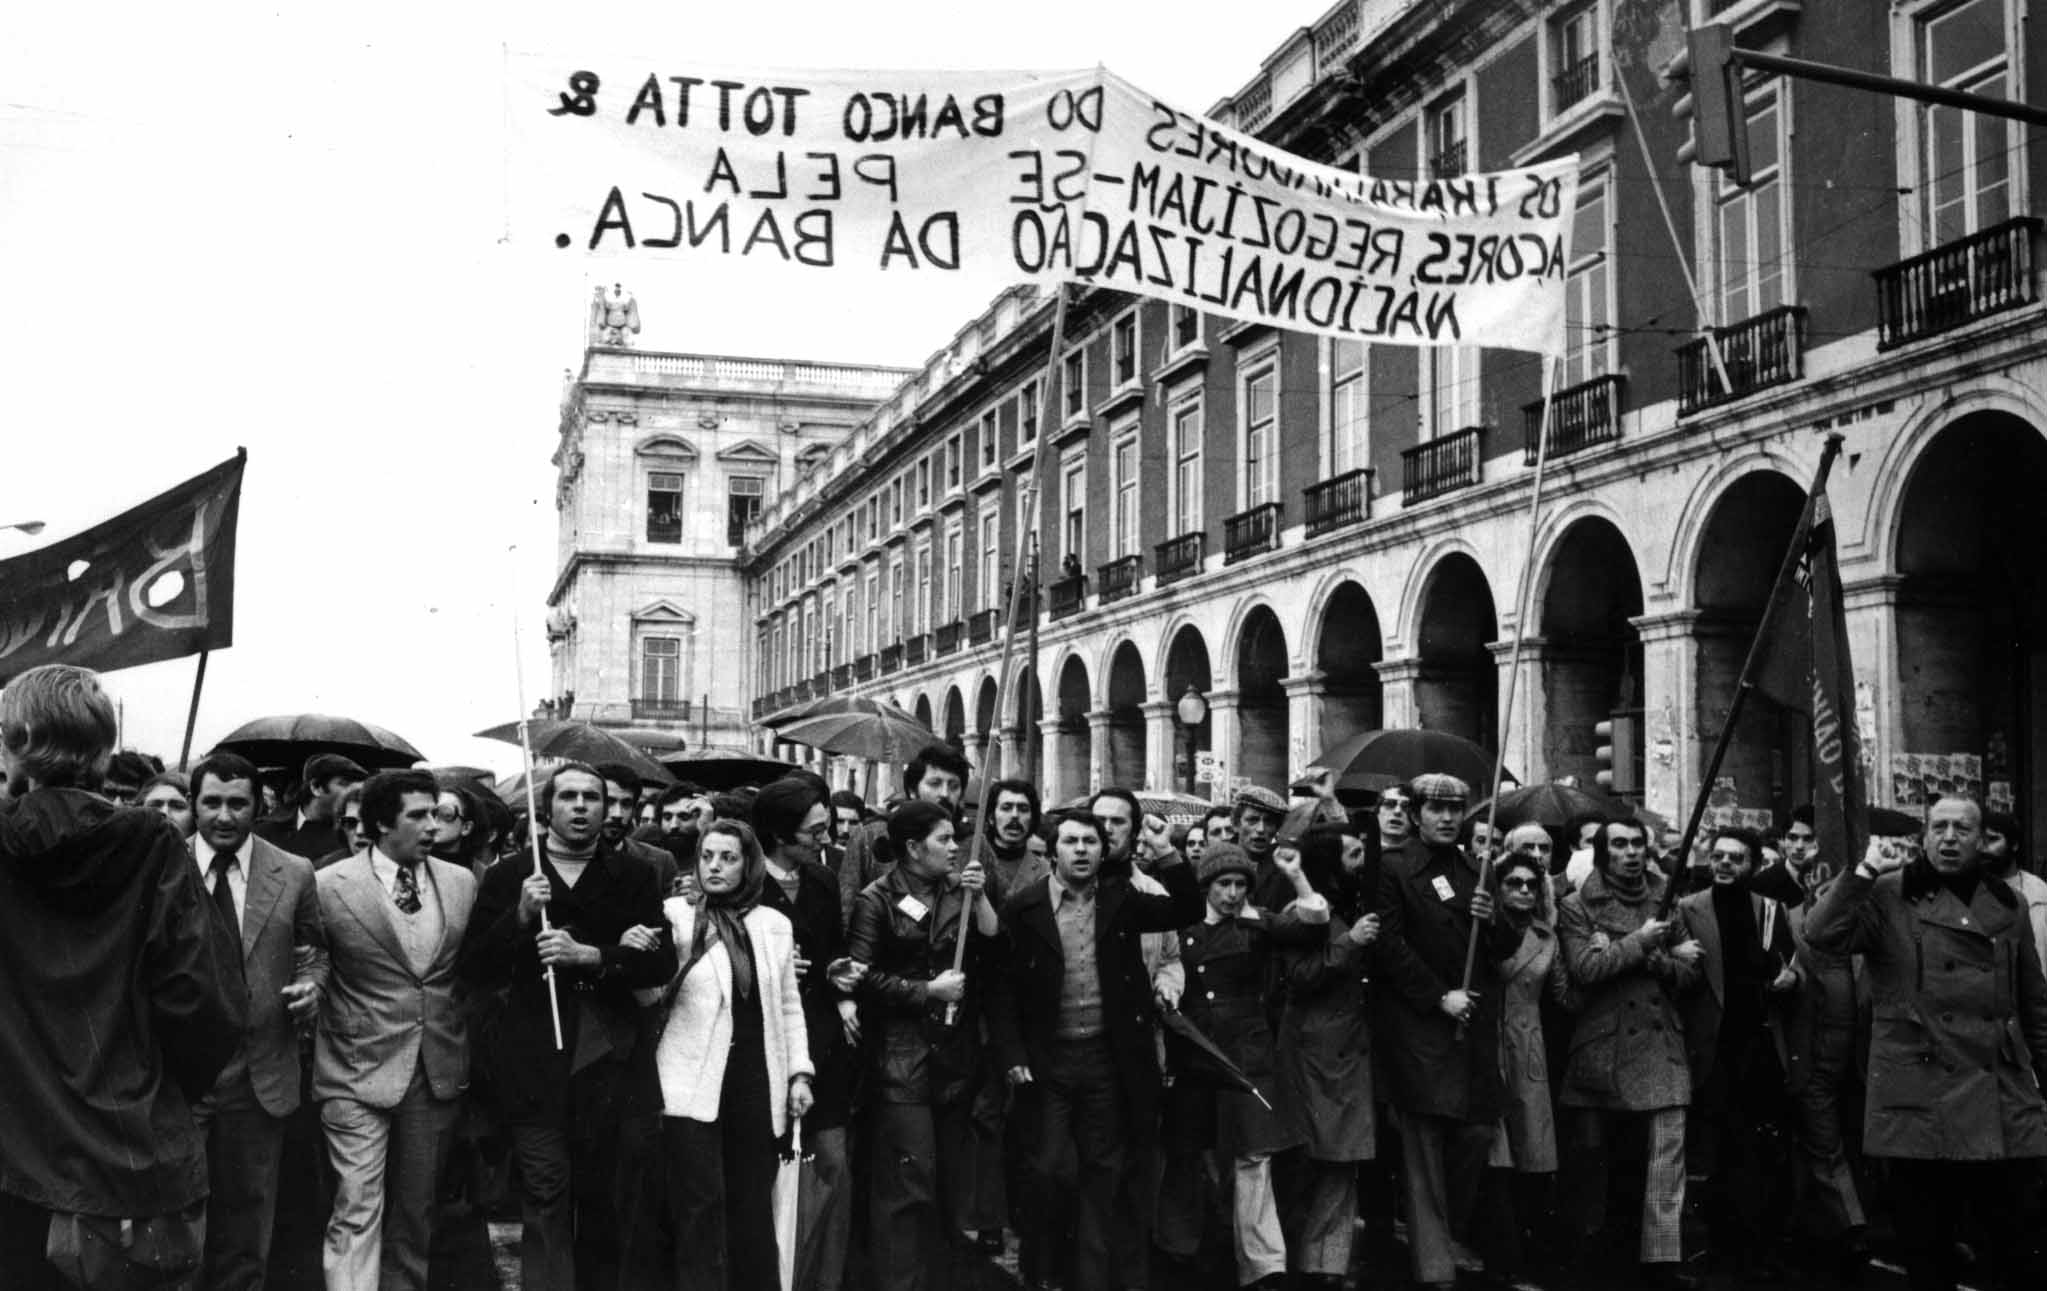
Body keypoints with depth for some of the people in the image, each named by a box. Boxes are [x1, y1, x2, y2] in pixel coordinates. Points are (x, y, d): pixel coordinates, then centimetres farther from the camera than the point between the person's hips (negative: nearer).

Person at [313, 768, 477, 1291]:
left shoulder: (462, 883, 5)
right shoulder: (331, 885, -7)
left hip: (438, 1072, 4)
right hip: (358, 1071, -4)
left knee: (416, 1209, 12)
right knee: (358, 1209, -6)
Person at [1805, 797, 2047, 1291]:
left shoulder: (2006, 905, 12)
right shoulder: (1890, 897, 1)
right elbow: (1822, 934, -16)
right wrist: (1865, 871, -14)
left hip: (2004, 1105, 3)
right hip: (1920, 1103, -3)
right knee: (1926, 1250, 5)